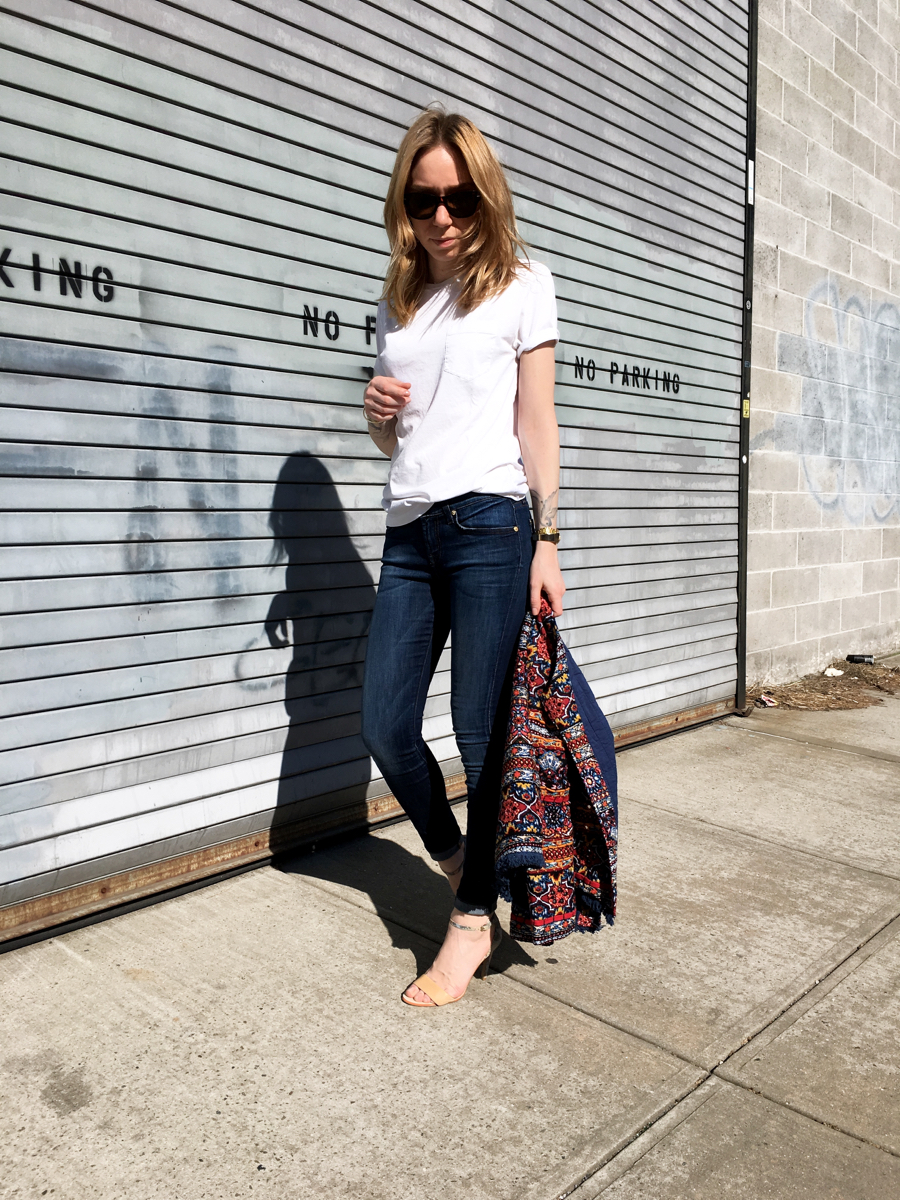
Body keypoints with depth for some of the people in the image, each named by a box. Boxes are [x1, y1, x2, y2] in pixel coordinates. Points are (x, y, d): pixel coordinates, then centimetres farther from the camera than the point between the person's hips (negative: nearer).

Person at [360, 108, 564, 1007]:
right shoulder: (398, 302, 19)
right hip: (410, 530, 5)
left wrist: (546, 541, -7)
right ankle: (452, 856, 28)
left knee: (482, 730, -3)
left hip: (489, 524, -5)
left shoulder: (522, 285, 7)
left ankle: (474, 919, 12)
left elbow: (536, 422, 1)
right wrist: (379, 410, 0)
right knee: (384, 725, 3)